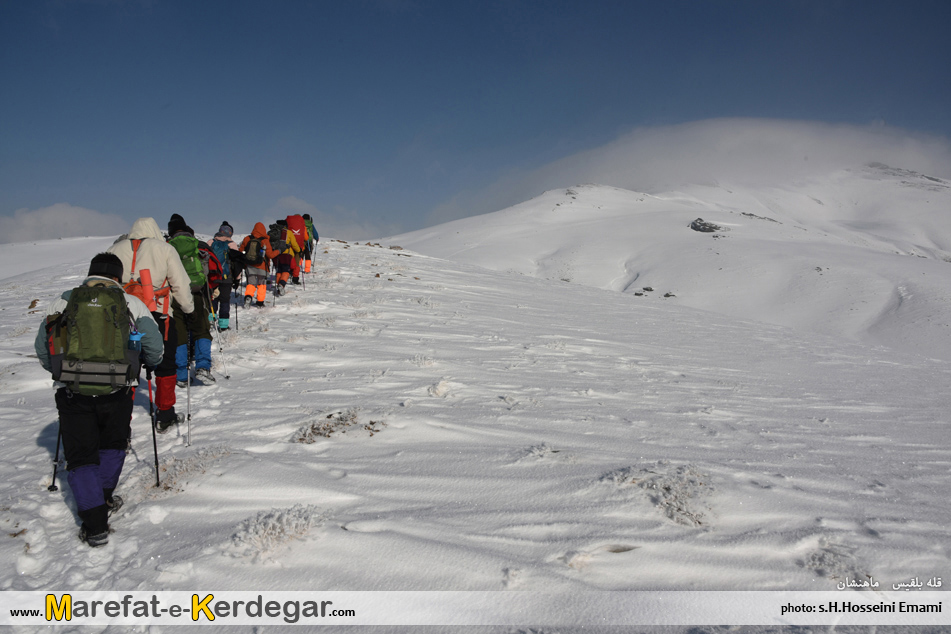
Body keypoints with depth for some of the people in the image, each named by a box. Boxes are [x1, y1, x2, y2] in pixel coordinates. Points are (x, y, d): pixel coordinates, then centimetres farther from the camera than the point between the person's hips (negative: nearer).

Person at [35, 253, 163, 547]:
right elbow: (155, 350, 7)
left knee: (81, 457, 9)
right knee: (112, 445, 26)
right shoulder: (132, 303, 7)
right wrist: (140, 362, 29)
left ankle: (95, 523, 2)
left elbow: (42, 349, 13)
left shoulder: (62, 302, 10)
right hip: (116, 391, 0)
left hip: (72, 391, 0)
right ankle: (104, 499, 25)